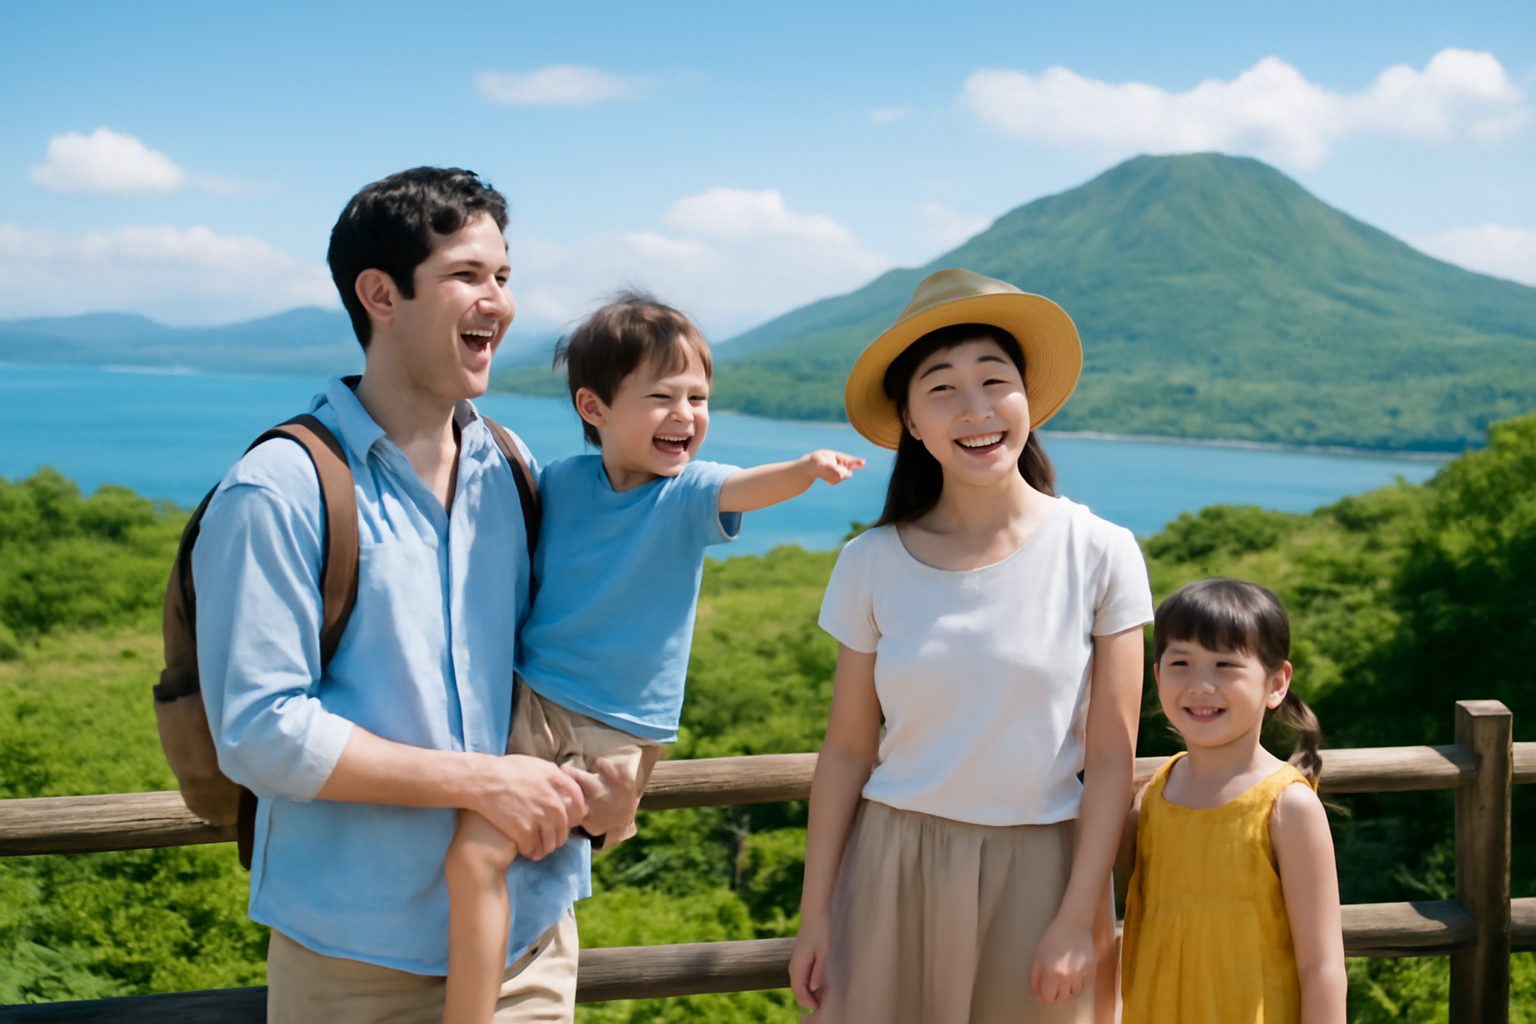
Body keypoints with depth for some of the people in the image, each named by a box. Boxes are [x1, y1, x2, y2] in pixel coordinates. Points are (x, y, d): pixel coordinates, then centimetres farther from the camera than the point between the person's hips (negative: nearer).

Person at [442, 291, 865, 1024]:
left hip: (618, 729, -2)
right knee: (472, 852, -11)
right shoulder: (559, 484, -3)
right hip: (532, 700, 2)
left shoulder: (690, 492, -10)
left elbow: (749, 486, -32)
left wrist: (808, 467, -53)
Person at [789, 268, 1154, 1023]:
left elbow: (1110, 757, -5)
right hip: (894, 867, 1)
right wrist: (815, 913, 2)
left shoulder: (1100, 555, -7)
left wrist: (1077, 918, -6)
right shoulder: (873, 565, -3)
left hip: (1037, 869, -1)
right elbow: (847, 749, 1)